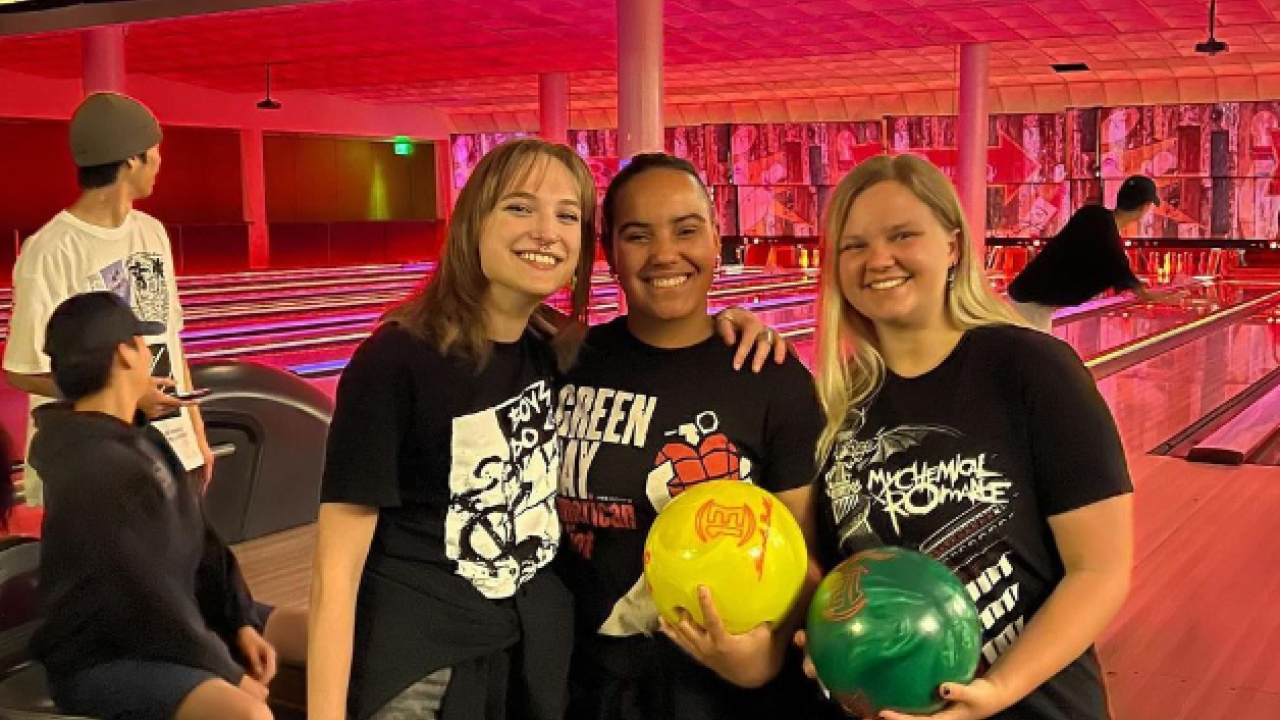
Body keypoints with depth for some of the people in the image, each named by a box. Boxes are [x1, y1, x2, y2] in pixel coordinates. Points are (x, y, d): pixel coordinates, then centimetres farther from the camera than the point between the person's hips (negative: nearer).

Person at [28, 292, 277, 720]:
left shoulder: (136, 438, 6)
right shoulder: (96, 472, -24)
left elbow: (199, 539, 10)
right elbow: (144, 600, -23)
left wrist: (240, 623, 2)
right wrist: (227, 672, -14)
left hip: (169, 628, 10)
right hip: (103, 662, -10)